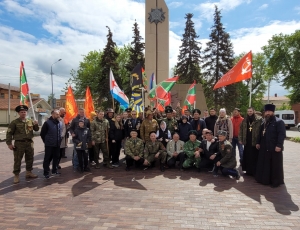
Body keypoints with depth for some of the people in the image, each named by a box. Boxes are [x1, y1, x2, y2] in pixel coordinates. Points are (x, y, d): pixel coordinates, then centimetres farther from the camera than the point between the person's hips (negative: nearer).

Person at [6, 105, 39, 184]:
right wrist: (9, 143, -11)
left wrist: (36, 125, -9)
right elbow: (9, 133, -5)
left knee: (30, 159, 13)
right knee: (17, 160, 1)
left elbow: (36, 129, 13)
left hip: (29, 142, 5)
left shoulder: (30, 121, 8)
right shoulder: (14, 122, -5)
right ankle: (16, 175, 12)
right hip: (19, 143, -4)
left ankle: (29, 172, 28)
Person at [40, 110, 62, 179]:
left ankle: (55, 170, 27)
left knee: (56, 158, 14)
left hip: (57, 145, 6)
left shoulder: (59, 123, 7)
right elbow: (42, 133, -6)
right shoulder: (47, 123, -10)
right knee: (47, 159, 2)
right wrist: (46, 141, -1)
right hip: (49, 145, -6)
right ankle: (46, 173, 10)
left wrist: (59, 140, 12)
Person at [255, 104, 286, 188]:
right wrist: (258, 142, 15)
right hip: (264, 148, 7)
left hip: (274, 148, -7)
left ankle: (276, 181, 13)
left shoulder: (279, 122, -7)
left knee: (275, 166, 2)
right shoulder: (264, 123, 17)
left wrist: (279, 145, -22)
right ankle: (264, 179, 25)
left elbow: (282, 134, -15)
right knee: (264, 165, 13)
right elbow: (260, 133, 22)